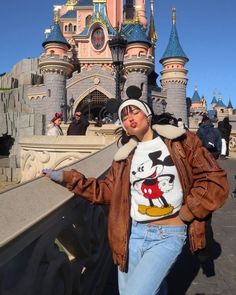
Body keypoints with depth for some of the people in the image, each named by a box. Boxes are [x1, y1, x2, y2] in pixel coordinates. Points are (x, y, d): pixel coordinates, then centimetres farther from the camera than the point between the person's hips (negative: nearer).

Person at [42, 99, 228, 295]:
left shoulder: (180, 142, -2)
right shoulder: (125, 155, 8)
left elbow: (215, 180, -3)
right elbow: (107, 191, 5)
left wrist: (185, 214, -7)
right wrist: (67, 178, -1)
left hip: (168, 235, -3)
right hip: (132, 233, 4)